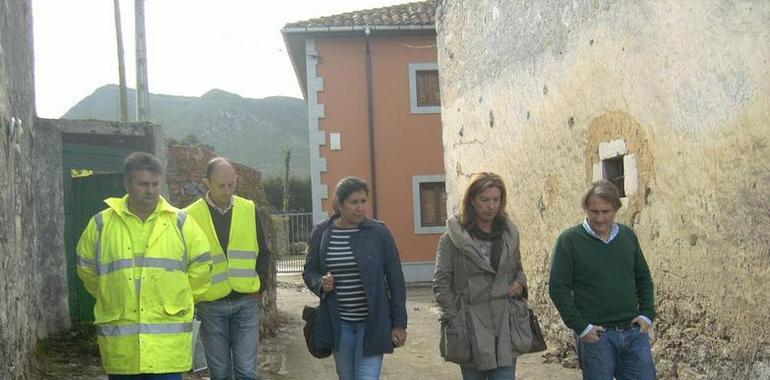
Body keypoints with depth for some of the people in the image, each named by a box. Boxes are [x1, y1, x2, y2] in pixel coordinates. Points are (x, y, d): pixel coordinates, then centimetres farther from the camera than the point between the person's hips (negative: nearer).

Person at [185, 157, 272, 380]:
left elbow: (263, 253, 12)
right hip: (211, 306, -1)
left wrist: (257, 285, 3)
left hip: (246, 302, 1)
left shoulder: (250, 210, 4)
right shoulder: (191, 216, -4)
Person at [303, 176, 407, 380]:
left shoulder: (379, 232, -5)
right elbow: (309, 271, 13)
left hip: (372, 324, -2)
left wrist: (399, 323, -1)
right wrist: (321, 283, -10)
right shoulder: (321, 233, 1)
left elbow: (395, 280, 0)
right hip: (338, 325, 3)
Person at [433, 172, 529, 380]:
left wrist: (520, 282, 1)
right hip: (470, 328, -3)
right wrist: (453, 321, -10)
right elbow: (441, 282, -5)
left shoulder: (509, 232, 9)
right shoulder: (454, 236, -5)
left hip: (505, 325, 3)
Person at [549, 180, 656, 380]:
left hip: (634, 331, 4)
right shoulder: (569, 240, -6)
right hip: (596, 335, -4)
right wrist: (580, 326, -12)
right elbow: (558, 288, -8)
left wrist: (647, 314, 5)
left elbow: (643, 277, 17)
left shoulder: (627, 235, 8)